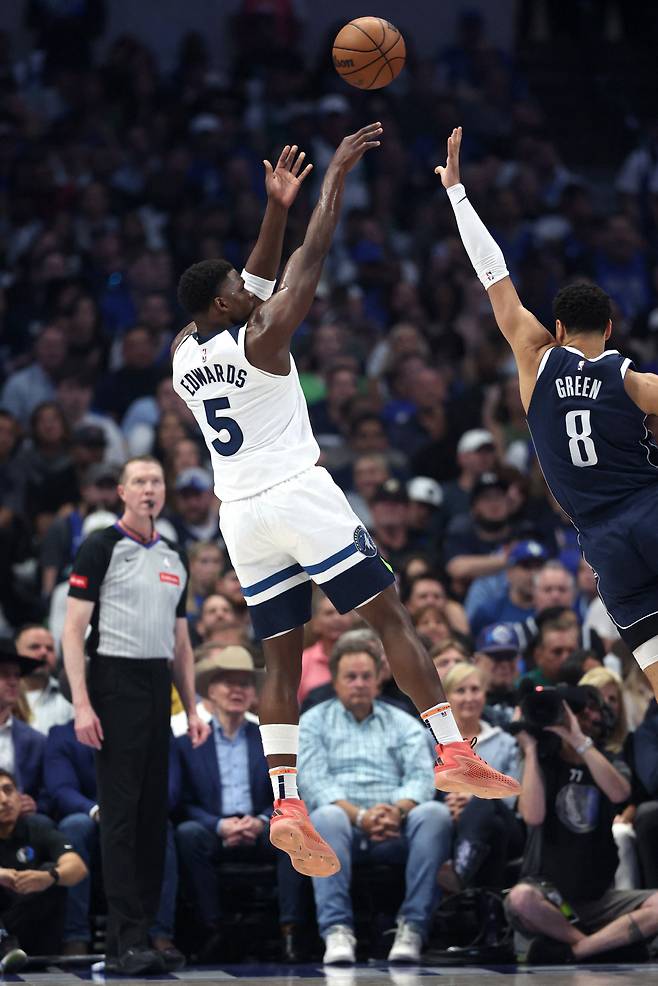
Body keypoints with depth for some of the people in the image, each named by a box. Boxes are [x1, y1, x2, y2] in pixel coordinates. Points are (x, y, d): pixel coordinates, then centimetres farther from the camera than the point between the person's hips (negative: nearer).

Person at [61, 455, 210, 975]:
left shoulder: (175, 557, 15)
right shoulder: (100, 548, -5)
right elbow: (74, 630, -9)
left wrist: (192, 708, 13)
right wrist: (82, 704, -18)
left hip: (159, 687, 7)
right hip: (116, 683, -7)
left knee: (154, 814, 6)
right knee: (121, 814, -9)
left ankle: (142, 928, 11)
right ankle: (125, 942, -11)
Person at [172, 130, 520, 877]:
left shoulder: (182, 354, 11)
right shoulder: (260, 338, -7)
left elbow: (258, 284, 23)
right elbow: (308, 262, -2)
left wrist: (275, 207, 23)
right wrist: (336, 176, 5)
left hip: (241, 513, 6)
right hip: (300, 495, -6)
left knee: (281, 661, 5)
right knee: (390, 617, 0)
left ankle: (285, 802, -8)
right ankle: (452, 752, -8)